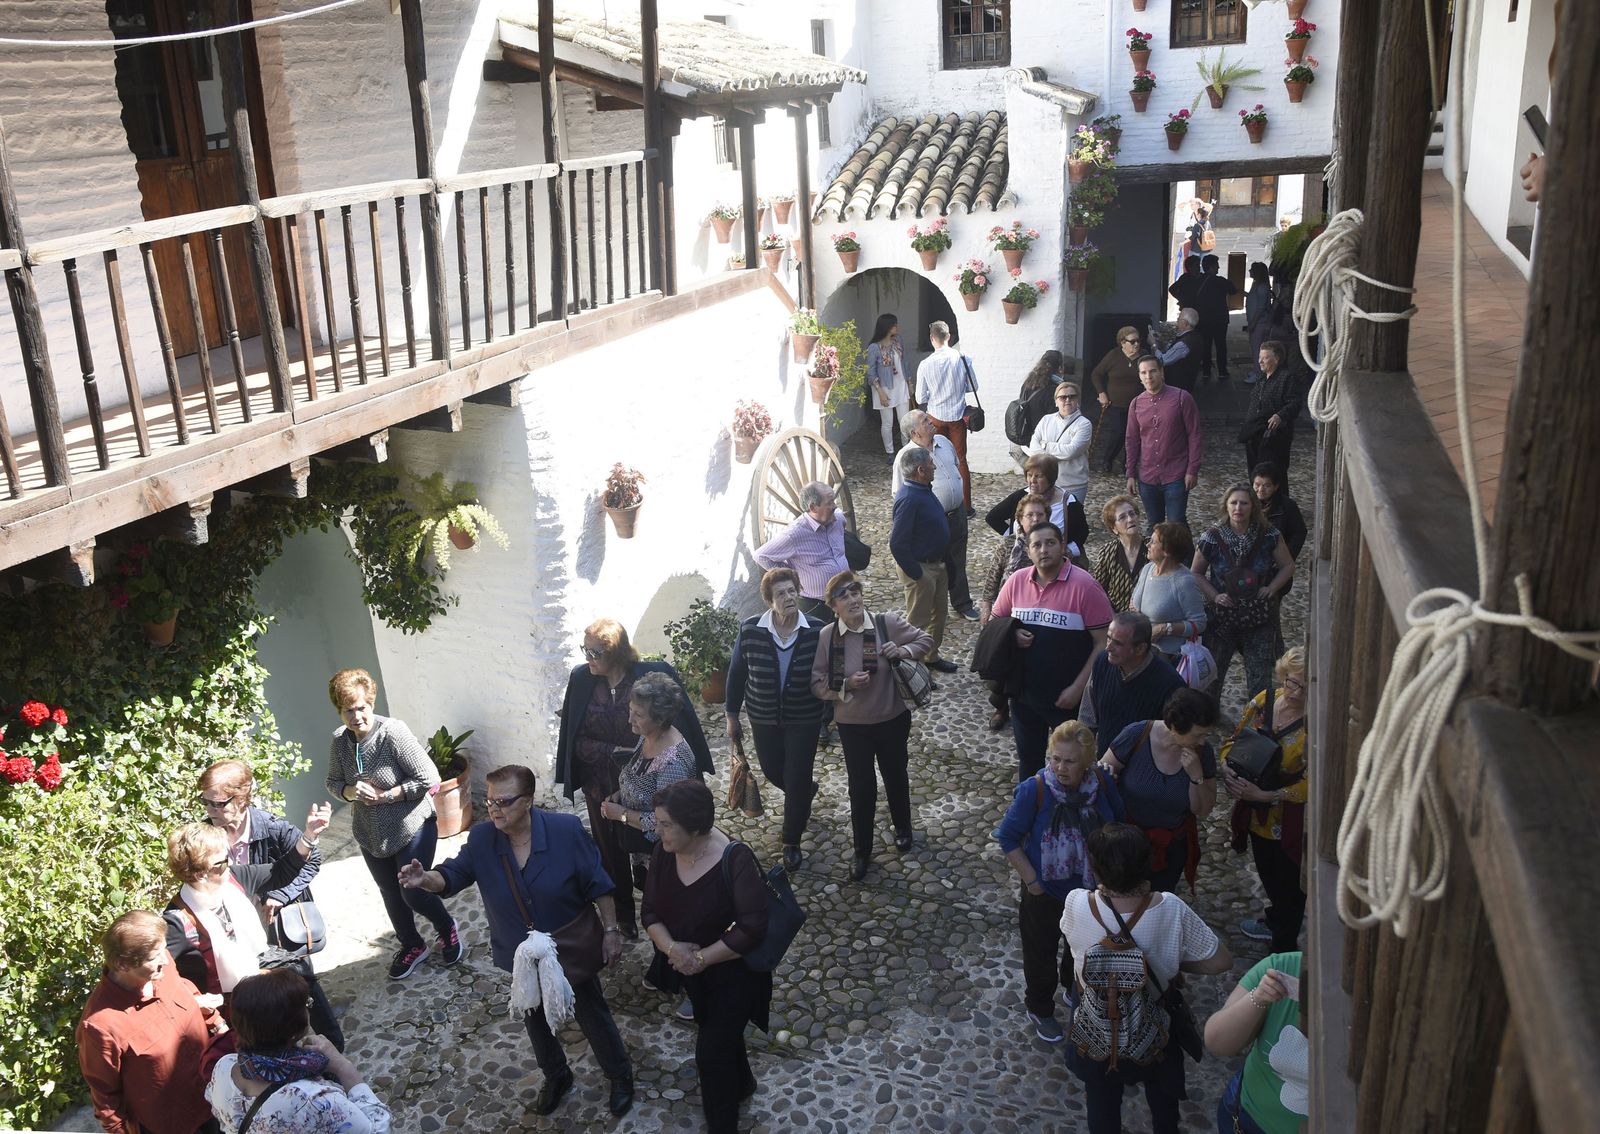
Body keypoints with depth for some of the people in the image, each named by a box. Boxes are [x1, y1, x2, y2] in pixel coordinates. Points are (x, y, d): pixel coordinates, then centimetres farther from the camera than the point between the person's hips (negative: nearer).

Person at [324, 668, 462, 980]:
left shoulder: (393, 732, -25)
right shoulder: (340, 740, -7)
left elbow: (429, 780, -23)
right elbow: (334, 782, 7)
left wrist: (385, 796, -22)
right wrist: (351, 791, -15)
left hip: (411, 829, -6)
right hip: (371, 835, 6)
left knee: (413, 893, -1)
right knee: (391, 894, 19)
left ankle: (447, 929, 31)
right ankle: (412, 946, 43)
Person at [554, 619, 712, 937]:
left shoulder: (655, 675, -19)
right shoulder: (580, 679, -11)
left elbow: (683, 725, -9)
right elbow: (576, 741, -4)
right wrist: (615, 752, -16)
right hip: (602, 790, 2)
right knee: (612, 854, 18)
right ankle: (624, 915, 42)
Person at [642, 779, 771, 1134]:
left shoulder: (735, 860, -31)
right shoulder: (664, 853, -15)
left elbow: (752, 929, -30)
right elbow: (651, 910, -6)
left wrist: (702, 958, -26)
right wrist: (671, 947, -25)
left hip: (733, 970, -6)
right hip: (691, 969, 6)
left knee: (711, 1051, 0)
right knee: (719, 1033, 26)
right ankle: (741, 1083, 54)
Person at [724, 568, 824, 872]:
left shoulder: (816, 631, -18)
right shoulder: (750, 630, -16)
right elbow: (736, 674, -3)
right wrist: (732, 716, 3)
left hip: (803, 720, -2)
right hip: (763, 718, 2)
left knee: (796, 782, 4)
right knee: (773, 772, 19)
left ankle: (792, 843, 26)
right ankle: (806, 792, 54)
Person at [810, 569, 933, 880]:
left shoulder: (888, 622, -15)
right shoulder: (826, 636, -14)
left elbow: (926, 640, -1)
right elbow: (816, 684, -9)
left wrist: (904, 651, -20)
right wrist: (846, 686, -26)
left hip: (893, 719, 1)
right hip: (852, 725, -1)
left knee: (896, 776, 22)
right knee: (860, 786, 9)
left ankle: (902, 828, 50)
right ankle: (861, 850, 29)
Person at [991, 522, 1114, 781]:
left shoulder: (1084, 585, -15)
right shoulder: (1017, 581, -2)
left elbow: (1103, 643, -14)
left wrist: (1078, 688, -17)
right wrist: (1011, 635, -10)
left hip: (1067, 697, -4)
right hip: (1024, 693, 4)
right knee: (1028, 759, 20)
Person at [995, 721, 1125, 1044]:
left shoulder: (1103, 784, -20)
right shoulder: (1034, 789, -29)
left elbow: (1118, 823, 1)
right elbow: (1008, 837, -18)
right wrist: (1031, 880, -17)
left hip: (1091, 887, 3)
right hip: (1045, 890, -3)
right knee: (1041, 953, 18)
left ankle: (1075, 988, 57)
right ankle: (1040, 1009, 44)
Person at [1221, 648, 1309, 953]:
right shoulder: (1264, 702, -8)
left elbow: (1312, 786, -27)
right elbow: (1233, 739, 4)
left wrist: (1264, 795, -32)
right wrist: (1226, 766, -15)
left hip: (1292, 822, -6)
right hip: (1259, 815, 6)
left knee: (1290, 887, 13)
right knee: (1268, 874, 30)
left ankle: (1284, 952, 34)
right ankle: (1275, 919, 58)